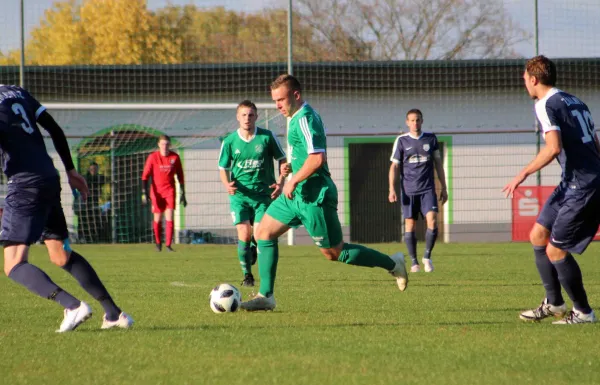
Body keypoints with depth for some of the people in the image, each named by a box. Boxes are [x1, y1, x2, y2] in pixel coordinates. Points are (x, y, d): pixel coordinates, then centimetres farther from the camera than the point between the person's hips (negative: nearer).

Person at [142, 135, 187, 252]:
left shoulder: (175, 157, 0)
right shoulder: (153, 157, -5)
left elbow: (180, 176, 8)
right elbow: (145, 176, -5)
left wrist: (183, 194, 9)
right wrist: (145, 192, -16)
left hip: (170, 190, 0)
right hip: (156, 191, 0)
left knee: (169, 218, -12)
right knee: (158, 219, 6)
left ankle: (168, 244, -11)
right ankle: (158, 242, 28)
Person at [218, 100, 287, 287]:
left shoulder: (267, 137, -3)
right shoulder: (230, 141, -1)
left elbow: (282, 160, 8)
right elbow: (223, 168, 8)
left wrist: (280, 182, -5)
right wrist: (227, 184, -12)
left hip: (264, 194, -1)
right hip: (240, 195, 1)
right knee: (244, 235, -8)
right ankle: (247, 275, 8)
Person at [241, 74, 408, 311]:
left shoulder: (305, 119, -19)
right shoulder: (298, 117, 13)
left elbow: (317, 158, -28)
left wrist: (293, 181, -21)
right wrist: (290, 166, 17)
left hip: (314, 196, -10)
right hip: (297, 194, 10)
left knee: (334, 253, -1)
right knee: (264, 232, 6)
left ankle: (392, 264, 12)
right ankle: (265, 296, 7)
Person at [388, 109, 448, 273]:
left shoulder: (431, 138, 8)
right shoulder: (401, 141, 3)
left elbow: (438, 163, 14)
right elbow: (394, 166, 3)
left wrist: (444, 188, 13)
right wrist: (392, 189, -7)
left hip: (428, 189, 1)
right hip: (409, 190, -1)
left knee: (432, 221, -15)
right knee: (410, 225, 1)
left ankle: (427, 256, 2)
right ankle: (414, 262, 11)